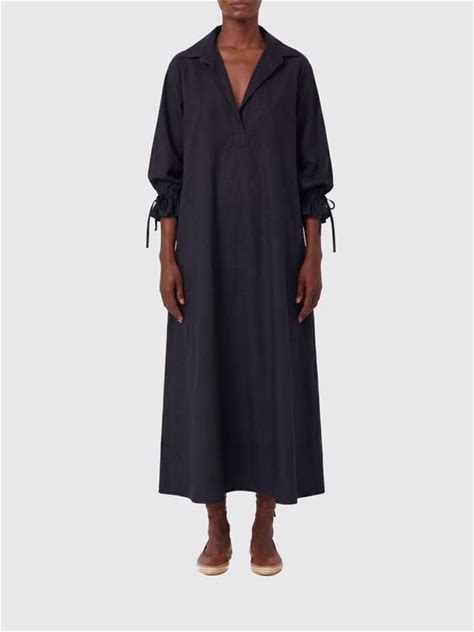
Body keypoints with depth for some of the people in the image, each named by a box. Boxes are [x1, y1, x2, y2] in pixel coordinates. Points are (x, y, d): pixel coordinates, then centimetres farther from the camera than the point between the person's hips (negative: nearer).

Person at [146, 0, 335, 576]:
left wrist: (313, 257, -4)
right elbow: (169, 171, 3)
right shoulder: (184, 69, 5)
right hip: (205, 250, 0)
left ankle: (264, 530, 18)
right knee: (206, 379, 2)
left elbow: (312, 171, 3)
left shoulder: (293, 69, 5)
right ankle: (217, 530, 18)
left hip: (274, 250, 0)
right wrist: (167, 257, -4)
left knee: (275, 380, 3)